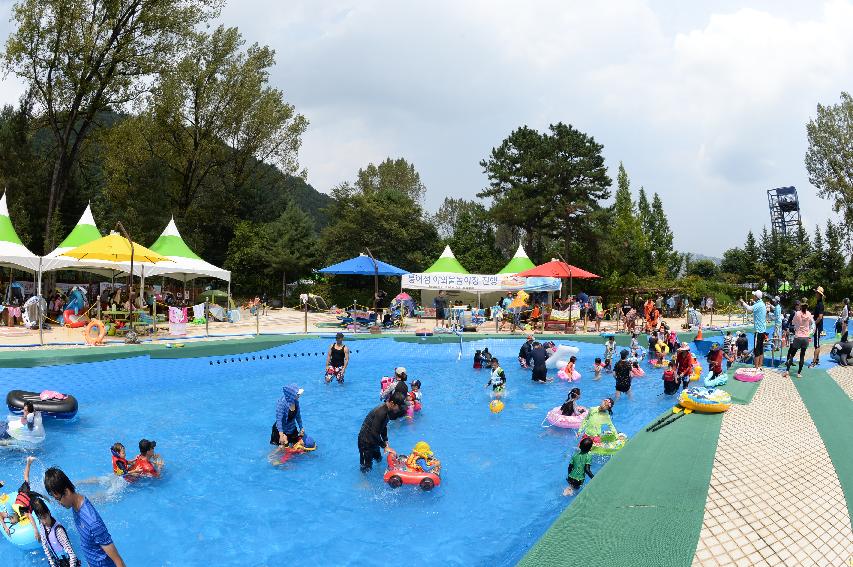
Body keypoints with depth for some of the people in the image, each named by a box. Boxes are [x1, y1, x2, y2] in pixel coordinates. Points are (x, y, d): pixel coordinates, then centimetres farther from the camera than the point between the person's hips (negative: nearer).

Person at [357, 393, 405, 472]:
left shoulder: (387, 410, -2)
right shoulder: (381, 412, -31)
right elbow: (374, 432, -29)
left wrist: (385, 442, 3)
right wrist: (385, 446, -21)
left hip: (373, 439, 9)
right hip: (366, 441, -9)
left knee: (378, 458, 24)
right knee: (367, 467, 2)